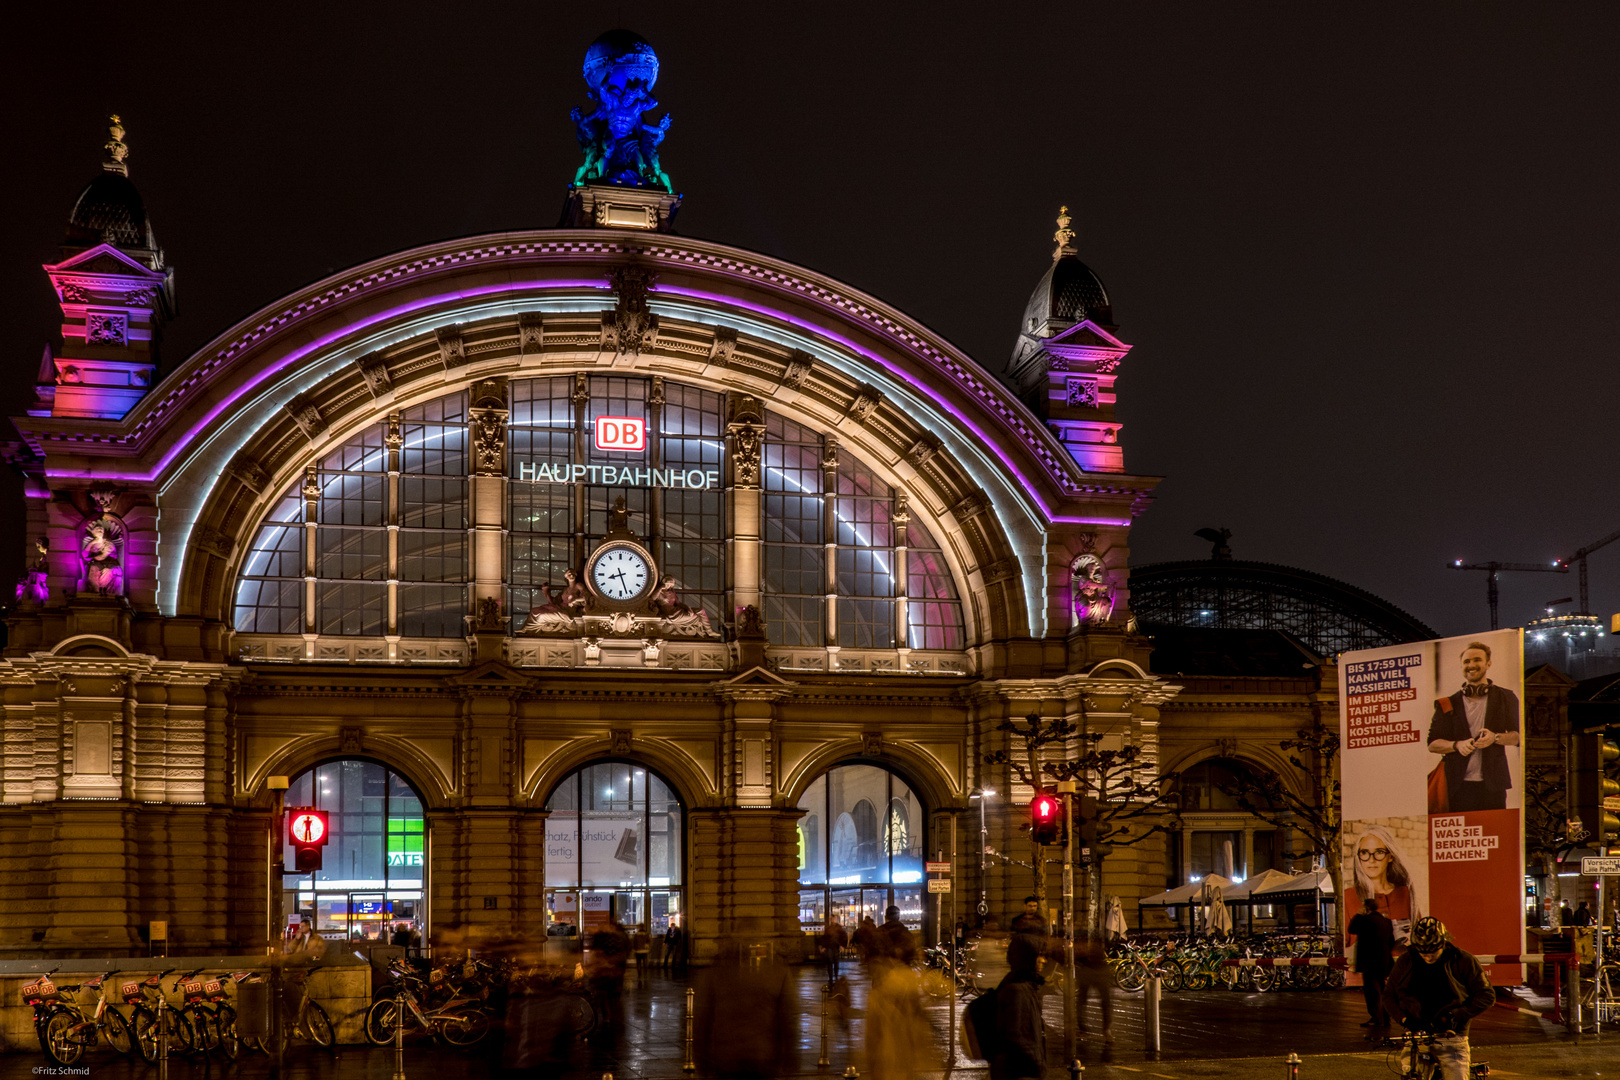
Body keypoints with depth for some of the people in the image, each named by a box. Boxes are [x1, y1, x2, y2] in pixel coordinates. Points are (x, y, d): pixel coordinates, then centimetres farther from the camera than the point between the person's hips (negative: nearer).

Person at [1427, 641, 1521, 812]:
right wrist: (1457, 745, -9)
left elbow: (1518, 736, 8)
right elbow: (1432, 744, 9)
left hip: (1492, 785, 0)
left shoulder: (1505, 698, 13)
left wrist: (1495, 737, -11)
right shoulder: (1449, 704, 13)